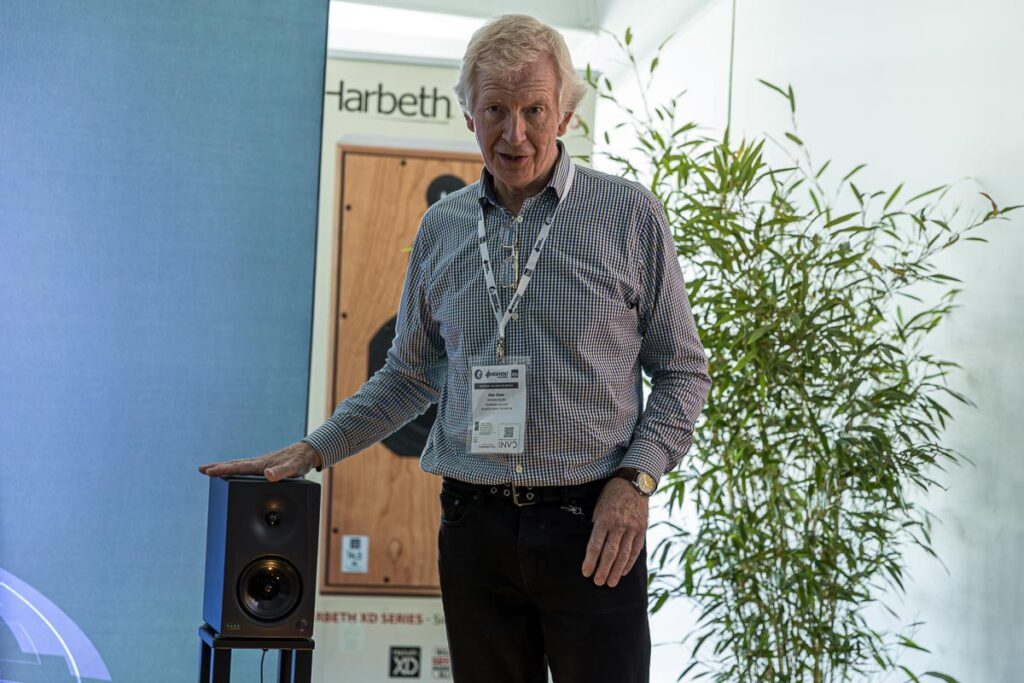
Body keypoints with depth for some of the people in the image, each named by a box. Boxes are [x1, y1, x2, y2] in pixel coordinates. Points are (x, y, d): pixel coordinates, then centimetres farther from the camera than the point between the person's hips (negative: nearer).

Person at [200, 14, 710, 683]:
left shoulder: (630, 213, -1)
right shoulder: (442, 228, 9)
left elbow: (683, 370, 3)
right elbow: (411, 375, 18)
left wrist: (635, 479, -10)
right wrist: (313, 450, 10)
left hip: (592, 528, -3)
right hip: (475, 527, 3)